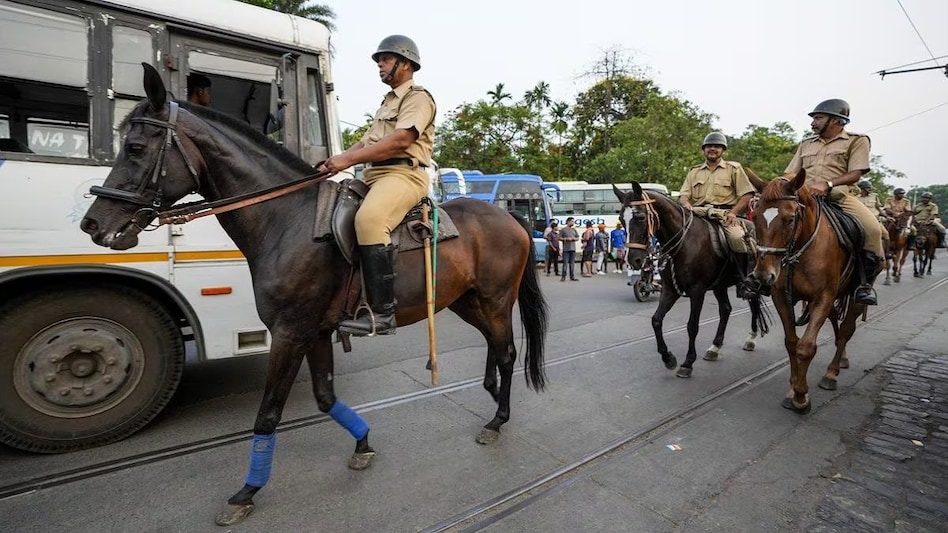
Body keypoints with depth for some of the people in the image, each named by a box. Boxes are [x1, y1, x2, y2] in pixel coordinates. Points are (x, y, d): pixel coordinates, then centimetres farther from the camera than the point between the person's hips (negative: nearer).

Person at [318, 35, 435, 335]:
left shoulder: (419, 98, 2)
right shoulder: (387, 103, 31)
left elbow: (399, 140, -15)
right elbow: (366, 143, 23)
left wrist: (347, 160, -18)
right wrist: (335, 161, 5)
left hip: (403, 174, -10)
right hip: (373, 176, 10)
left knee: (368, 220, -35)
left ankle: (382, 313, -35)